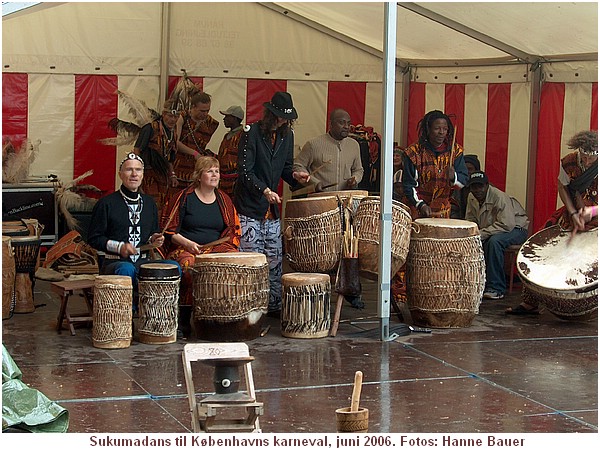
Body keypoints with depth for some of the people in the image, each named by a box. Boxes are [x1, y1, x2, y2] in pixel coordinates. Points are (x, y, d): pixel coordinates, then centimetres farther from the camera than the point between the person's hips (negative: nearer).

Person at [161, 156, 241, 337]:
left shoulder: (223, 199, 15)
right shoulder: (184, 197, 3)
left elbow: (234, 228, 15)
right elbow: (169, 229, 1)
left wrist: (226, 247, -4)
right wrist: (187, 243, -14)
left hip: (217, 249, 3)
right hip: (185, 249, -3)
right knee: (190, 268, -37)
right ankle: (184, 323, -24)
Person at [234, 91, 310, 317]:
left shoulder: (287, 134, 9)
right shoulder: (252, 132, -9)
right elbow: (245, 170, -14)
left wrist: (294, 176, -4)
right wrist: (264, 190, -24)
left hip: (272, 207, 6)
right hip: (249, 207, -6)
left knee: (275, 259, 7)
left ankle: (274, 304, 14)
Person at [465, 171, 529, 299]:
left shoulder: (499, 197, -27)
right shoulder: (471, 198, -2)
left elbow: (507, 225, -33)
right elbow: (470, 220, 9)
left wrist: (481, 234, -33)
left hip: (516, 229, -8)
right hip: (493, 230, 8)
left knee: (494, 241, -36)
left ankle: (496, 288, -31)